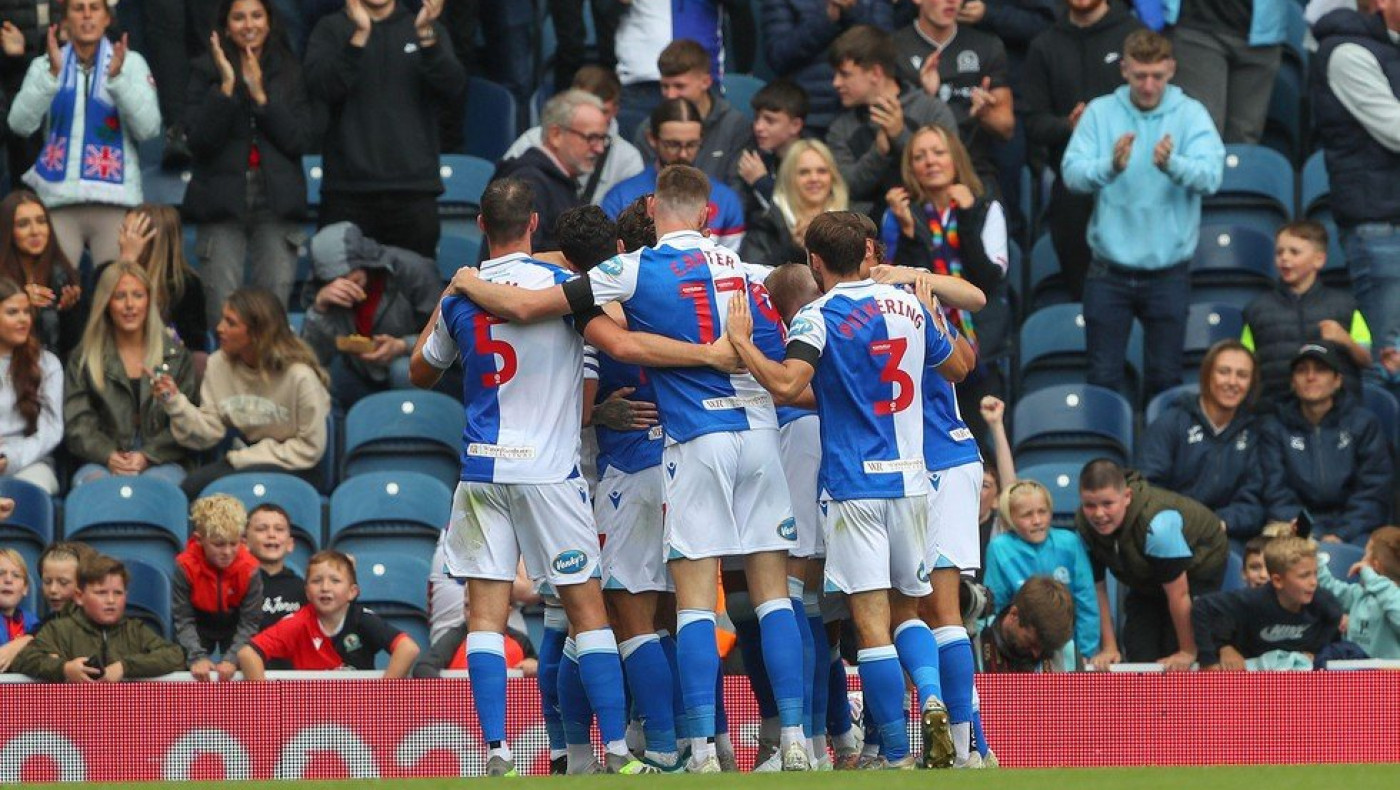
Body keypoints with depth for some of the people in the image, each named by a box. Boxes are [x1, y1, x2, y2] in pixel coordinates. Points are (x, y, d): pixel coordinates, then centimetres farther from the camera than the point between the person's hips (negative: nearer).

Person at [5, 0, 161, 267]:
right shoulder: (44, 65, 10)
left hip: (115, 198, -1)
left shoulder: (131, 63, 8)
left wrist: (117, 77, -16)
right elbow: (20, 123, -4)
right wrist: (52, 74, -15)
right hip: (57, 198, 1)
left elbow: (148, 128, -4)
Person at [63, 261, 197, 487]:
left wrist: (146, 457, -11)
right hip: (102, 462, 0)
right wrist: (109, 456, -14)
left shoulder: (175, 355, 14)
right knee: (92, 481, -37)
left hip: (160, 462, 0)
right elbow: (79, 424, 6)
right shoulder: (84, 358, 15)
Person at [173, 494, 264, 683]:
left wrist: (232, 659, -37)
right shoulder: (185, 567, -30)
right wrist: (198, 657, -38)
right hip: (199, 625, 0)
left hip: (235, 623, 0)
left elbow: (249, 622, -25)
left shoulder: (249, 569, -30)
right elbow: (183, 620, -25)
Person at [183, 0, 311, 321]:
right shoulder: (206, 71, 6)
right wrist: (227, 87, -12)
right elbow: (198, 140, -4)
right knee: (223, 307, -7)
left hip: (276, 200, 1)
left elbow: (300, 142, 0)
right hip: (222, 196, -1)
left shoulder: (290, 74, 9)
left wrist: (260, 95, -8)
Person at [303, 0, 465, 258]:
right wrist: (359, 36, -22)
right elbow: (319, 88, -9)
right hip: (347, 189, -1)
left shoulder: (431, 31, 12)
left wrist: (426, 36, -20)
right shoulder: (330, 30, 8)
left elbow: (453, 86, -4)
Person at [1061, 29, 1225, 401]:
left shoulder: (1190, 114, -4)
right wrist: (1110, 165, -35)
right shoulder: (1100, 112, -1)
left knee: (1164, 380, 8)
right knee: (1102, 379, 4)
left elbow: (1211, 175, -19)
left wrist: (1172, 164, -41)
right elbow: (1072, 173, -13)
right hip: (1109, 270, 0)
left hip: (1168, 270, 0)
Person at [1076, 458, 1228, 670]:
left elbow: (1178, 595, -33)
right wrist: (1109, 649, -15)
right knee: (1139, 654, -5)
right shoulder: (1084, 527, -25)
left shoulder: (1157, 524, -43)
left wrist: (1188, 652, -25)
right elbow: (1096, 589, -15)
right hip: (1145, 579, 5)